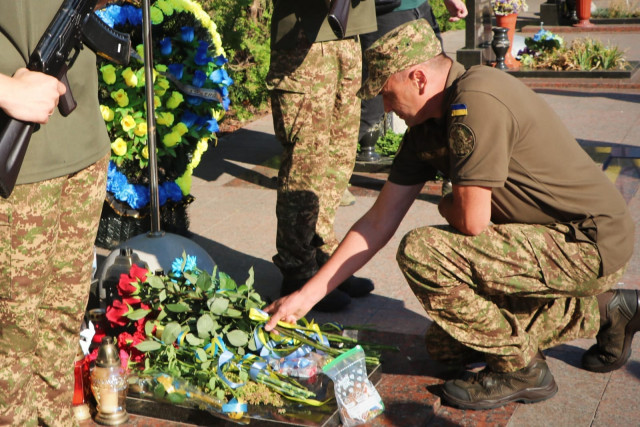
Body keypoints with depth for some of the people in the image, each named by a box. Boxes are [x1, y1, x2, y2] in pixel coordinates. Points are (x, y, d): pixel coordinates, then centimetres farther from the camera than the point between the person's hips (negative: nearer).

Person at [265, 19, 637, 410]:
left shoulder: (476, 100, -24)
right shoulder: (426, 128, 5)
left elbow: (471, 221, -24)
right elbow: (377, 225, 8)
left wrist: (447, 204, 1)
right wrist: (306, 296, 7)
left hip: (591, 245, -10)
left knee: (421, 253, -22)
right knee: (444, 346, 16)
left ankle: (521, 370, -3)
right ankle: (601, 312, 21)